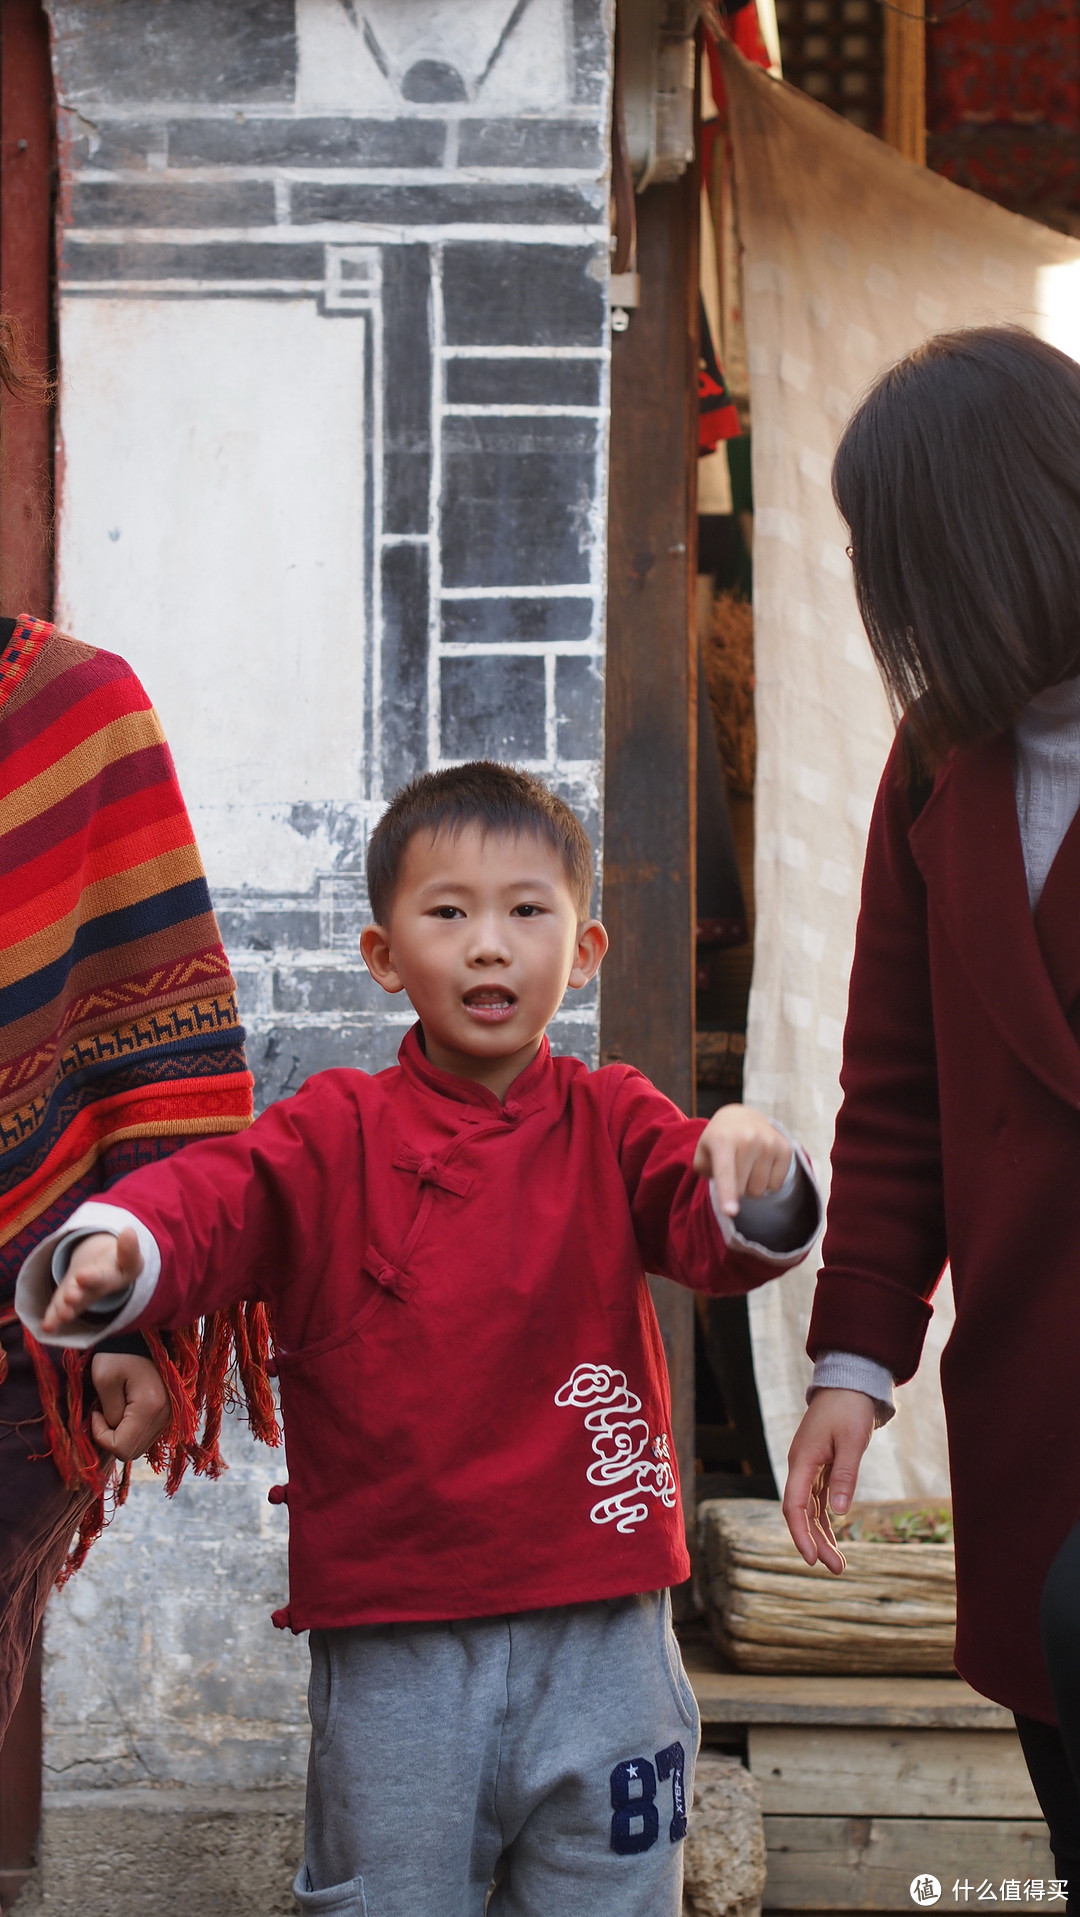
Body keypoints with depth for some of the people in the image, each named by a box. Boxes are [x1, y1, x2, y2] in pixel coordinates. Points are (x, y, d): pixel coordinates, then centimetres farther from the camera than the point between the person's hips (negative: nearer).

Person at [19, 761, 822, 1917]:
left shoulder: (612, 1125, 5)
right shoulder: (335, 1134, 1)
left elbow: (716, 1240, -7)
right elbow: (221, 1196, -15)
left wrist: (751, 1181, -31)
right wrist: (118, 1247, -38)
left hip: (597, 1627, 1)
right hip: (390, 1637, -1)